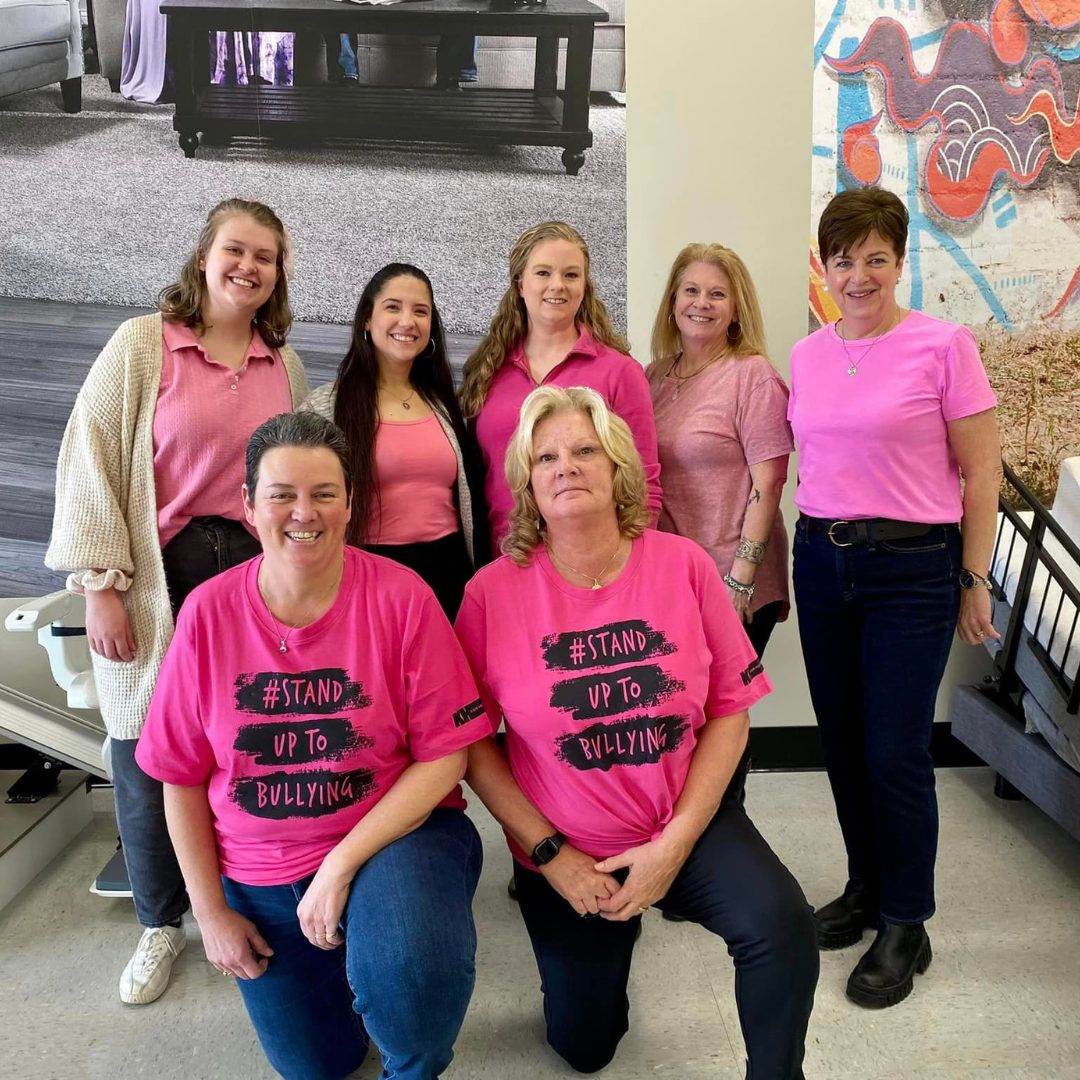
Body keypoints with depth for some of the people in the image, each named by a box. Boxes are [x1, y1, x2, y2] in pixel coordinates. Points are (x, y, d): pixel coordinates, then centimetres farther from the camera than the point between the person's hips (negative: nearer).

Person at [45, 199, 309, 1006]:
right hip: (160, 576, -2)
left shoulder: (285, 363, 9)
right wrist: (100, 583, -10)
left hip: (257, 570, 3)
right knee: (147, 751, 6)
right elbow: (91, 460, -6)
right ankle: (161, 924, 28)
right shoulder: (143, 345, -3)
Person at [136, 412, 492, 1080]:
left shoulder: (400, 597, -15)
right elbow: (181, 776, 0)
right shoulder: (209, 613, -9)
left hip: (393, 834, -3)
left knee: (409, 971, -33)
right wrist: (211, 912, -1)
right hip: (257, 875, 3)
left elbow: (443, 756, -14)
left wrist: (342, 864, -21)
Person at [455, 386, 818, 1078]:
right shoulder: (493, 592, -14)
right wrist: (550, 854, -10)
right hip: (563, 853, 1)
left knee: (782, 923, -28)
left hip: (688, 823, 0)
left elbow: (730, 714, -8)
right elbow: (472, 743, -7)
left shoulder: (682, 564, -11)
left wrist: (674, 844, -13)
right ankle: (615, 920, 43)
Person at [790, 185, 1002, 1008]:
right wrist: (807, 552, 11)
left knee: (895, 752, -1)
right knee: (843, 744, 12)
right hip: (823, 562, 5)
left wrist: (973, 581, -5)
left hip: (912, 568, -5)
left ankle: (905, 927, 18)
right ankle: (865, 889, 33)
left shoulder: (944, 346, -7)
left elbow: (982, 473, -5)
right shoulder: (807, 356, 7)